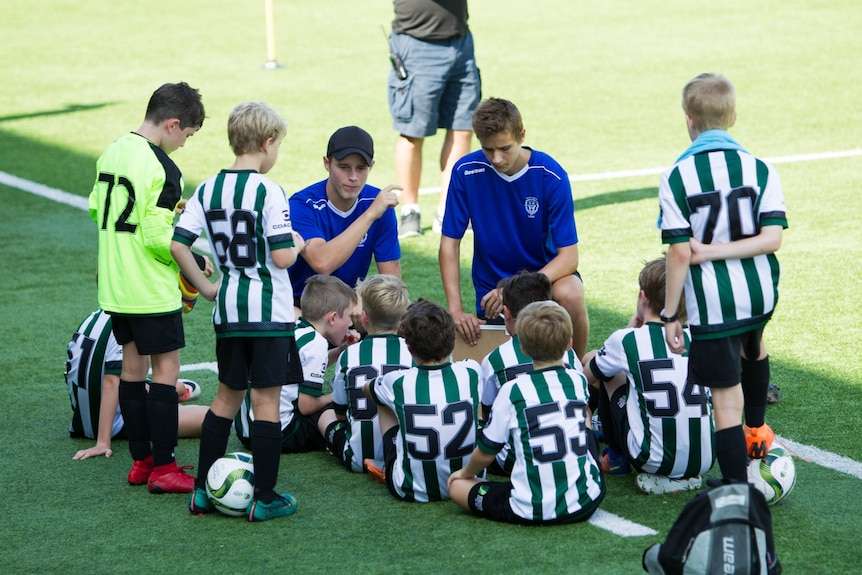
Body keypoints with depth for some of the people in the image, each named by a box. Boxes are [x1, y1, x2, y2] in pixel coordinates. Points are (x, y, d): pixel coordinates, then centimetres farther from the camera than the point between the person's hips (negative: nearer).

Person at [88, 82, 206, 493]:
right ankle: (163, 467, -1)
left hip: (115, 285, 9)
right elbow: (158, 238, -22)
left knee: (133, 364, 14)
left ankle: (141, 460, 20)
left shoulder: (112, 153, 7)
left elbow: (97, 209, 15)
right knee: (166, 366, -2)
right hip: (152, 289, -9)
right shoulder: (160, 168, -19)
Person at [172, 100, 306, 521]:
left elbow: (177, 244, 1)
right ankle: (264, 498, 4)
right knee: (266, 400, 1)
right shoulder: (268, 191, -14)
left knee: (227, 396, 17)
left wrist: (205, 287, 12)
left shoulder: (208, 189, 3)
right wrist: (297, 246, 3)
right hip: (268, 310, -6)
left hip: (227, 309, 6)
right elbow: (281, 257, -19)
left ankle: (203, 491, 18)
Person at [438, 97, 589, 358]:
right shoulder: (466, 172, -14)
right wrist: (456, 309, -18)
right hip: (491, 285, 2)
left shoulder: (551, 177, -19)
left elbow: (568, 256, -20)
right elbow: (449, 243, -7)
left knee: (569, 295, -34)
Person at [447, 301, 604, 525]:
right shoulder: (579, 381, 1)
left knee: (457, 485, 12)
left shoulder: (513, 391, -11)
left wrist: (466, 472, 20)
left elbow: (486, 453, -1)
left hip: (532, 512, -4)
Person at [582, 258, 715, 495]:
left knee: (608, 373, 17)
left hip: (655, 461, -3)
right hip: (704, 462, 4)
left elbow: (587, 377, 16)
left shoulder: (627, 340, -6)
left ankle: (617, 457, 25)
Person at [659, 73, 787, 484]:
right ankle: (757, 430, 56)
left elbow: (679, 253, -13)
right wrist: (715, 251, -8)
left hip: (712, 305, -5)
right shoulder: (760, 169, -3)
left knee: (727, 400, -1)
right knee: (752, 346, 37)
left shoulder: (676, 177, -11)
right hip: (761, 294, 5)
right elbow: (772, 238, -12)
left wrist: (669, 316, -6)